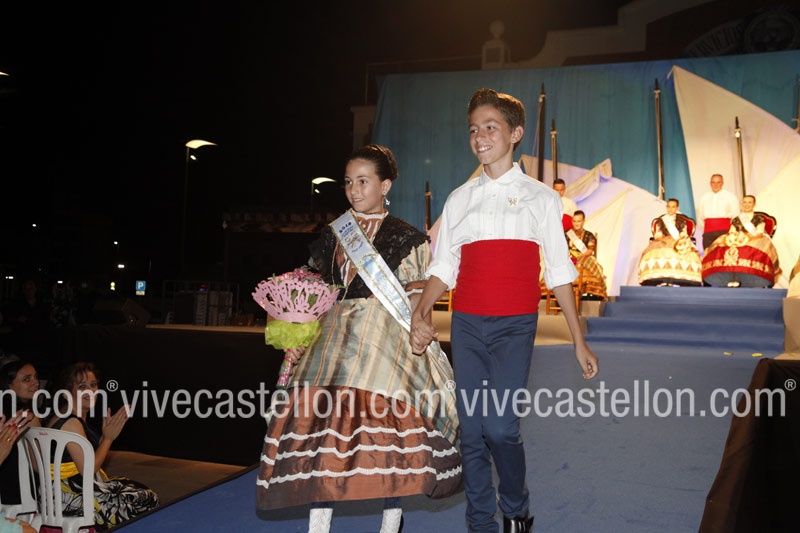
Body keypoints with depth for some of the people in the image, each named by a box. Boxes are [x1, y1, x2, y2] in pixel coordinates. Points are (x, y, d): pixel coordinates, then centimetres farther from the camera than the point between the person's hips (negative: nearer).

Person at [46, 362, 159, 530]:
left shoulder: (78, 419, 11)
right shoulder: (71, 423, -20)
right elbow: (88, 469, -22)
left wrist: (107, 433, 2)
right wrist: (108, 437, -11)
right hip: (70, 494, -10)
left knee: (148, 496, 10)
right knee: (148, 501, -4)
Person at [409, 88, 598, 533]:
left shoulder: (541, 197, 7)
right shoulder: (459, 199, 12)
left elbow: (559, 272, 7)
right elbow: (442, 267, 9)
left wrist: (580, 342, 4)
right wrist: (421, 313, -10)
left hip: (515, 326, -3)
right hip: (466, 325, 3)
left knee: (500, 425, -14)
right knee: (471, 429, 4)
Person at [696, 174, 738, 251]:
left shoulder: (730, 196, 7)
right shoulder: (704, 197, 16)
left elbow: (735, 214, 5)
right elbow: (700, 215, 19)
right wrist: (703, 228, 12)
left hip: (724, 230, -3)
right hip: (708, 231, 3)